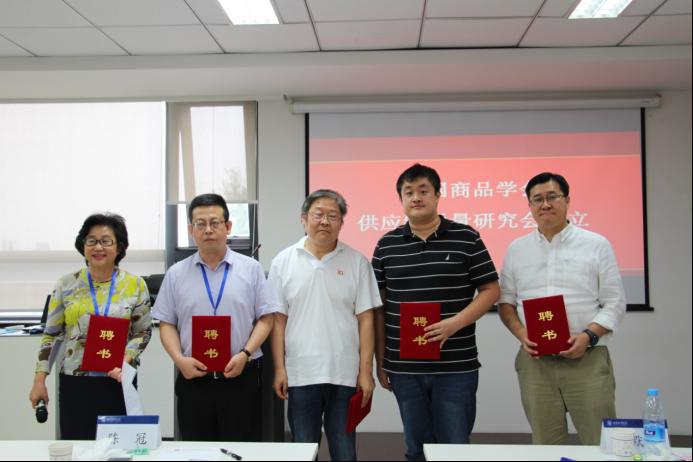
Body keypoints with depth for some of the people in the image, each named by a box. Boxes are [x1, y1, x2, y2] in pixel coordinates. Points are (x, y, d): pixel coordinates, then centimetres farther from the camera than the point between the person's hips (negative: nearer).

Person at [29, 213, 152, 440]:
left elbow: (143, 333, 2)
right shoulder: (66, 284, 2)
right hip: (74, 383, 1)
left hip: (118, 382, -1)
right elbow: (51, 334, 7)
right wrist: (39, 380, 3)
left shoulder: (135, 285, -1)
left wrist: (125, 361, -14)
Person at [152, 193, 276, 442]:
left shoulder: (251, 269, 2)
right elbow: (167, 324, 8)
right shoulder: (176, 274, 7)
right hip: (193, 378, 2)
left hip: (241, 377, -1)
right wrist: (179, 359, -8)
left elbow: (265, 318, 1)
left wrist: (245, 354, -12)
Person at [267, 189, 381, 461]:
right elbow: (278, 319, 4)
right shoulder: (284, 262, 3)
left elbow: (365, 320, 0)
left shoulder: (357, 262, 1)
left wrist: (366, 371, -4)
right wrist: (279, 368, -1)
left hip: (345, 375, 0)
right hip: (300, 374, 1)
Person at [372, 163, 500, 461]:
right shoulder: (386, 245, 6)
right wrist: (380, 361, 7)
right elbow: (379, 306, 9)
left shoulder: (466, 239, -1)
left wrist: (455, 324, -15)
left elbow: (490, 290, 0)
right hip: (404, 368, 2)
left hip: (456, 367, -2)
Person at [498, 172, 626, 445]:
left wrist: (588, 336, -14)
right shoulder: (517, 249, 11)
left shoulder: (596, 245, 3)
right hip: (535, 361, 2)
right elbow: (505, 300, 12)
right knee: (545, 446, 8)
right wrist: (521, 334, -6)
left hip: (587, 358, -2)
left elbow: (614, 303, 1)